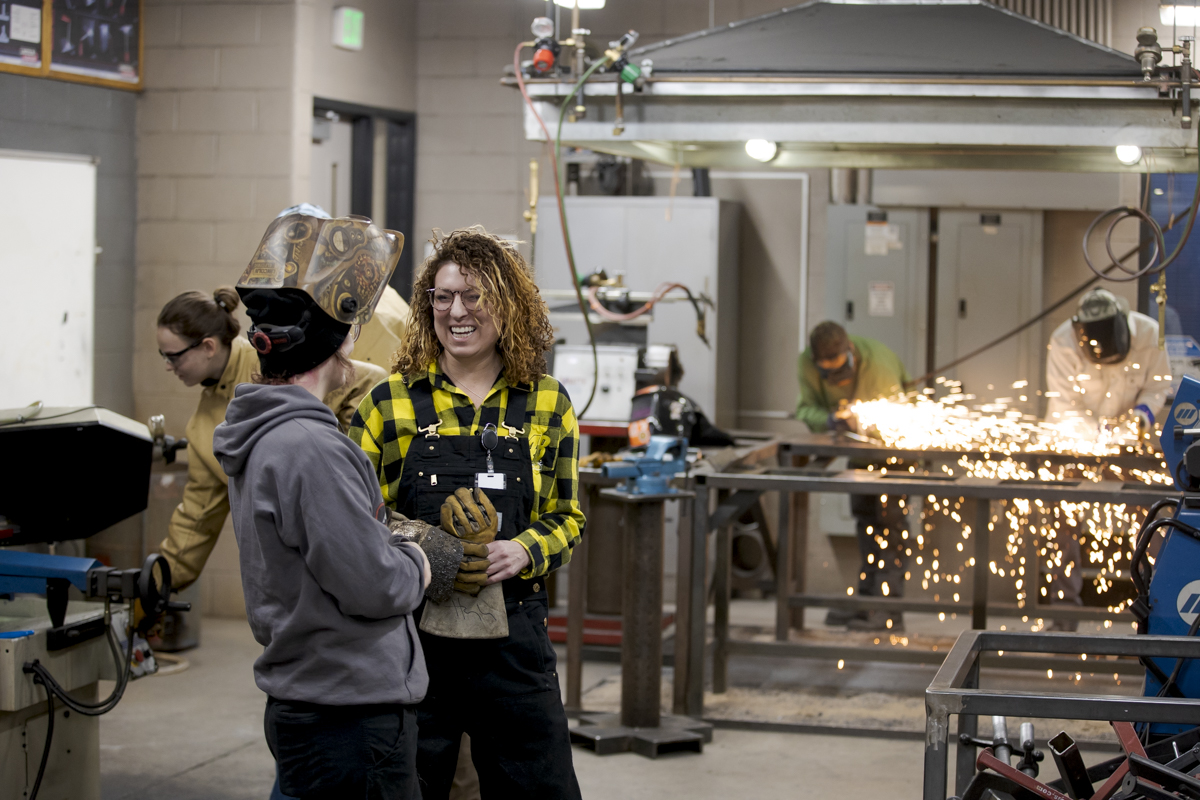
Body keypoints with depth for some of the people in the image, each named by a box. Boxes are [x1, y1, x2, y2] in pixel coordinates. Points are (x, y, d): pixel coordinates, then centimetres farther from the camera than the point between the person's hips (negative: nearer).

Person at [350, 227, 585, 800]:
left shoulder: (547, 404, 6)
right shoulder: (390, 402, 2)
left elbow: (566, 516, 11)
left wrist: (523, 551, -10)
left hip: (512, 635, 1)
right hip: (410, 630, -1)